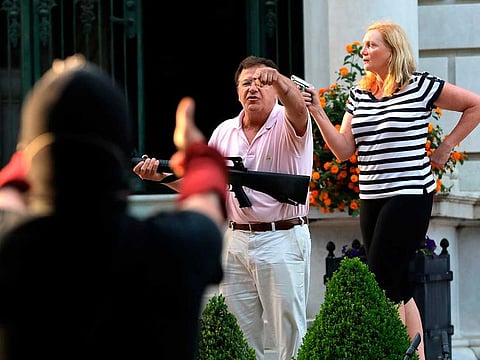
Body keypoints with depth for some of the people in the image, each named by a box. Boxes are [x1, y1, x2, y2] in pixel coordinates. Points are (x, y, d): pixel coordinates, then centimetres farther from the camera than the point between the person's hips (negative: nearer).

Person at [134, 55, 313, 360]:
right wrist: (162, 176, -1)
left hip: (283, 241, -5)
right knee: (239, 333, 9)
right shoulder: (224, 132, 12)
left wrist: (278, 80, -51)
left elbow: (298, 107, -30)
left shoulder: (287, 125, -5)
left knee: (291, 331, -2)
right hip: (236, 241, 5)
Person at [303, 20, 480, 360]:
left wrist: (446, 147, 0)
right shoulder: (359, 94, 11)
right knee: (397, 285, 10)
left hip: (410, 196, -7)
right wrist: (318, 113, -5)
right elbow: (343, 149, 6)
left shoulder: (421, 85, -6)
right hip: (371, 200, 7)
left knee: (380, 282, -12)